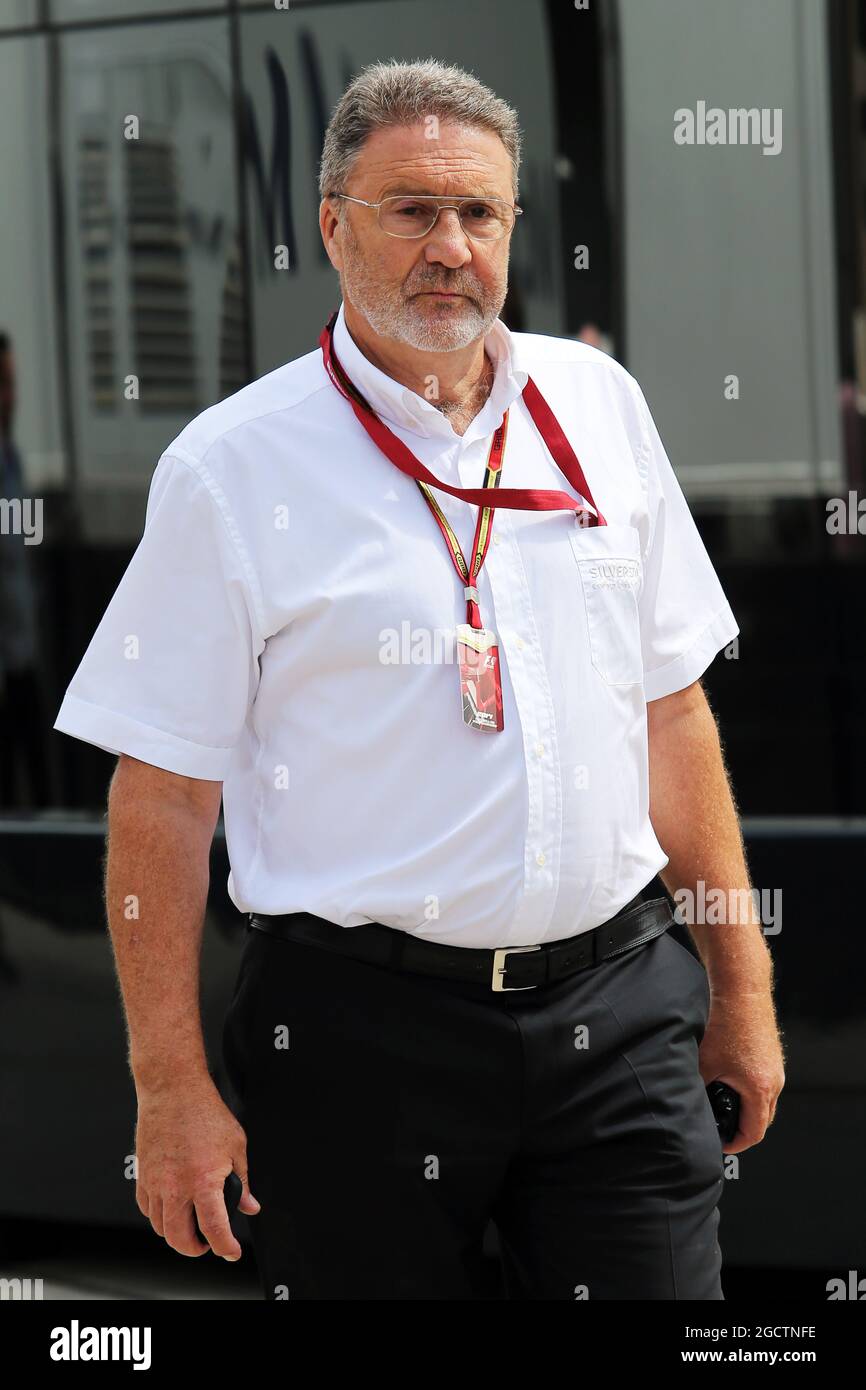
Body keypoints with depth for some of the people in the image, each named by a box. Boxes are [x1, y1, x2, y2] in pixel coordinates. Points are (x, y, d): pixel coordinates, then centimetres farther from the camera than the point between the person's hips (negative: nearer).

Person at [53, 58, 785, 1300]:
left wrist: (741, 981, 13)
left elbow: (671, 706, 14)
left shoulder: (597, 405, 9)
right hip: (361, 1034, -3)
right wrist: (173, 1084, -8)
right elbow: (163, 793, -5)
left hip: (615, 1011, 3)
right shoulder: (232, 470, -5)